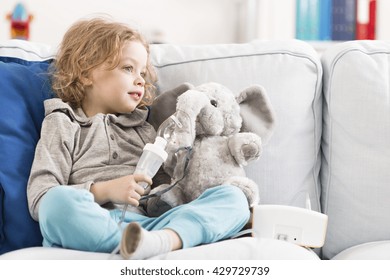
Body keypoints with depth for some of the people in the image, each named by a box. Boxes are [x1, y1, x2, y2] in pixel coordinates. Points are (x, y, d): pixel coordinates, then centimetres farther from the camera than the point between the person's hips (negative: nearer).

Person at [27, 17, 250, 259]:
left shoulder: (144, 130, 30)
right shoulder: (63, 124, 15)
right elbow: (40, 200, 1)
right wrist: (103, 190, -10)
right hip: (90, 231, -4)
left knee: (232, 197, -15)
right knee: (59, 202, -37)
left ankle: (160, 241, -41)